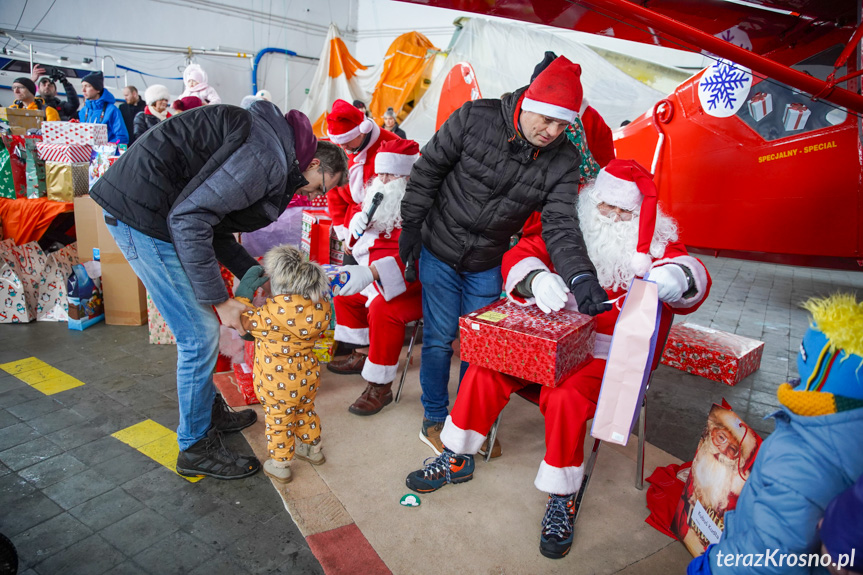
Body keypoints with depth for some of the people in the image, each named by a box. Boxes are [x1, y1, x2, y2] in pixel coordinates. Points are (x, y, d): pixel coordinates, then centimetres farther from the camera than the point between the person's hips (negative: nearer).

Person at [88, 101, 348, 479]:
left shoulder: (274, 159, 13)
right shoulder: (269, 157, -19)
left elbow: (213, 226, 15)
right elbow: (190, 219, -24)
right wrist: (220, 300, -18)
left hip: (146, 209, 10)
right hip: (142, 212, -10)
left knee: (199, 330, 18)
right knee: (200, 336, -4)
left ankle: (207, 411, 35)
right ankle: (195, 448, 13)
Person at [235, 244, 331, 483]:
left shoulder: (277, 309, -30)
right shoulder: (320, 304, -11)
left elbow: (248, 321, -16)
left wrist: (244, 292, -3)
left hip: (279, 384, -6)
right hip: (308, 375, 6)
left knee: (279, 421, 14)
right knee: (306, 410, 28)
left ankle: (280, 465, 31)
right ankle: (313, 449, 46)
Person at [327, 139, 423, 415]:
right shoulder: (384, 196, 7)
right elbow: (363, 239, 20)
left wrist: (371, 273, -44)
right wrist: (358, 222, -6)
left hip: (416, 283, -10)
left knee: (382, 309, -31)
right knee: (344, 292, 14)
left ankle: (380, 386, -15)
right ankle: (362, 355, 27)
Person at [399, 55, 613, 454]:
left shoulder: (563, 162, -13)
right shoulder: (474, 119, -18)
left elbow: (560, 225, -21)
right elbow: (427, 170, -8)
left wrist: (581, 277, -39)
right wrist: (411, 226, -6)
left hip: (487, 265, 2)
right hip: (439, 252, -2)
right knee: (439, 339, 5)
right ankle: (434, 420, 26)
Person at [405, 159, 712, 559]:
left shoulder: (656, 243, 0)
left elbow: (695, 285, -12)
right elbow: (519, 256, -7)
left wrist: (678, 277, -38)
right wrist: (536, 278, -32)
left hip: (607, 355, -2)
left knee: (567, 396, -30)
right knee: (486, 368, -12)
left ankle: (562, 498, -5)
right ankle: (456, 460, 10)